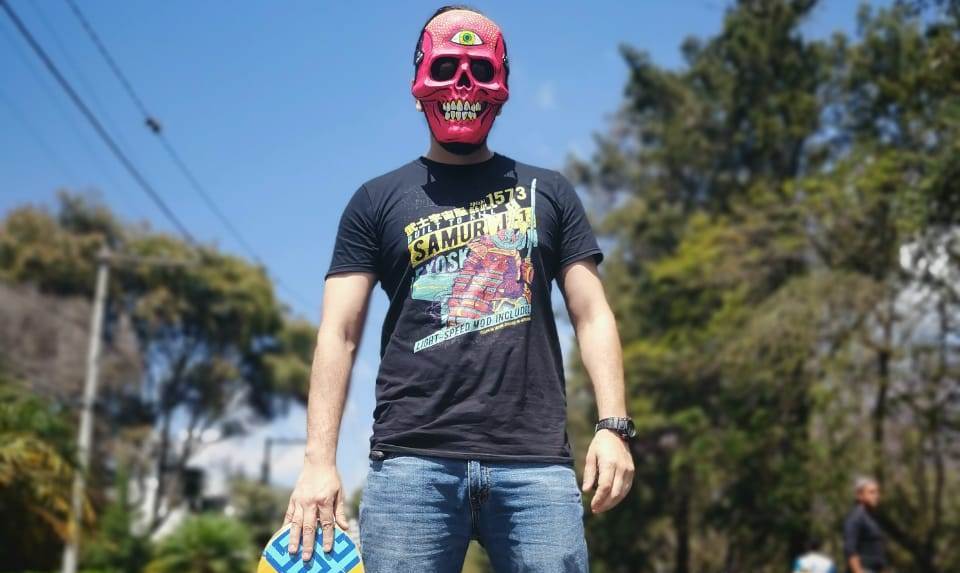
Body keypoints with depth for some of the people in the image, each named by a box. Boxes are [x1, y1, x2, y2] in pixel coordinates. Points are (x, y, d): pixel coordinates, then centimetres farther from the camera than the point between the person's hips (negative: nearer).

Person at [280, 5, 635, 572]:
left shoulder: (547, 192, 17)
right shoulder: (378, 201, 13)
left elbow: (592, 316, 12)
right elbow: (340, 335, 7)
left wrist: (613, 425, -2)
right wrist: (320, 460, -4)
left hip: (536, 462, 1)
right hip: (413, 460, 0)